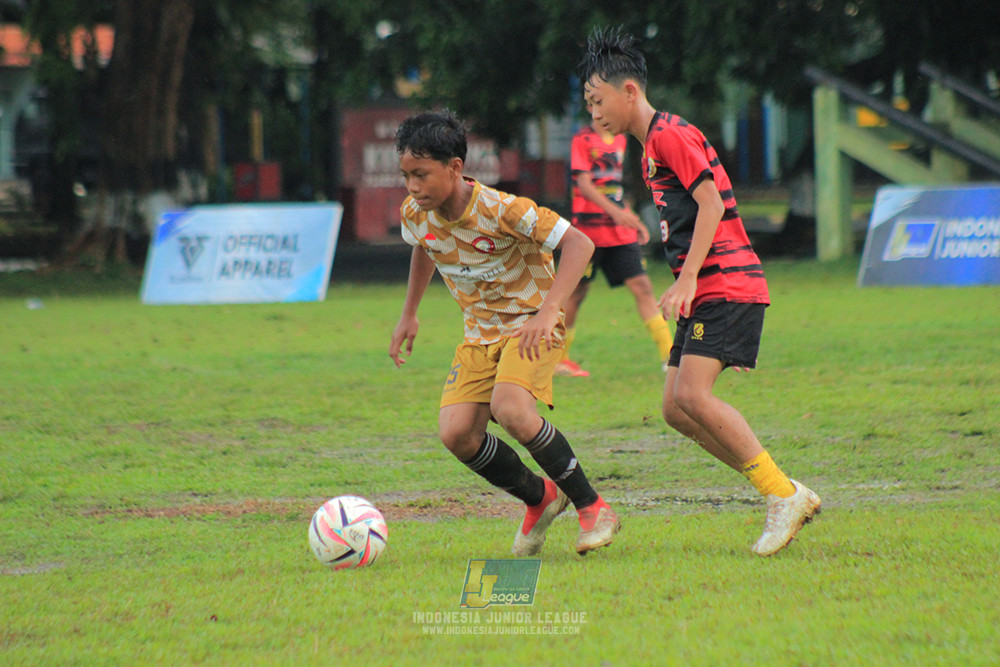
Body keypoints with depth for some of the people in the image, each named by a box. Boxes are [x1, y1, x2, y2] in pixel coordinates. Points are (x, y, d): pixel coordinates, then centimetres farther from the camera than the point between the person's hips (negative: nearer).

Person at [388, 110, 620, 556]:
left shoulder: (500, 210, -26)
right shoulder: (415, 214, -6)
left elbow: (579, 244, -27)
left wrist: (548, 310, -38)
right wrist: (408, 315, 21)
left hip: (531, 323, -6)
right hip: (481, 331, 6)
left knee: (509, 409, -32)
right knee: (456, 433, -14)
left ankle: (591, 506, -15)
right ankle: (540, 499, 13)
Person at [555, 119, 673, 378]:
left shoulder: (619, 139, 13)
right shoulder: (583, 139, -7)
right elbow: (584, 183, -16)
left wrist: (633, 220, 20)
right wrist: (615, 211, -28)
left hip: (620, 231, 5)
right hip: (589, 229, -5)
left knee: (642, 286, -5)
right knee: (577, 292, 3)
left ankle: (668, 354, -8)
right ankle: (559, 357, 17)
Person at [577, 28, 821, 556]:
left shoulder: (669, 134, -9)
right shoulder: (652, 147, 21)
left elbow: (710, 201, -18)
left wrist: (687, 279, -23)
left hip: (726, 286, -10)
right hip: (706, 291, 10)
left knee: (692, 395, -21)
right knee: (676, 408, 2)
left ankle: (784, 496, -17)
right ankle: (784, 495, 3)